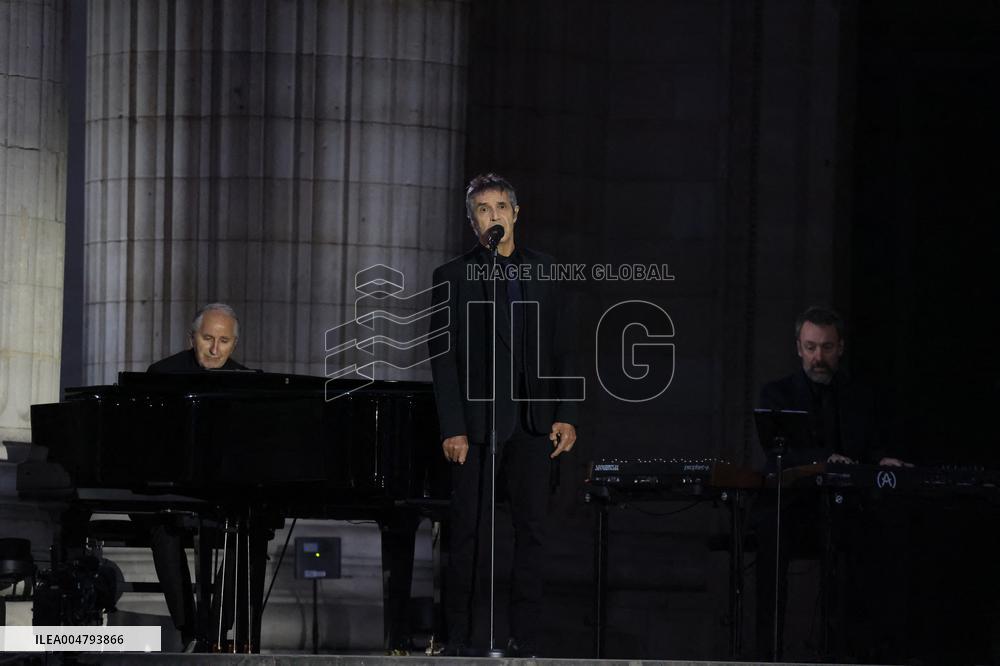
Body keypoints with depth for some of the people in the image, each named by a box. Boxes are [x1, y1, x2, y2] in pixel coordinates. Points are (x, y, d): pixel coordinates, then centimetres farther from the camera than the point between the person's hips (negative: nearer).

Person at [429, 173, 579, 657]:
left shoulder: (542, 271, 12)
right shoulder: (453, 277, 2)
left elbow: (559, 350, 12)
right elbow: (444, 359, -2)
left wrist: (565, 414, 2)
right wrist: (452, 428, -10)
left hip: (532, 422, 3)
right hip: (478, 421, -3)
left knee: (531, 530, 1)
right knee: (470, 532, -1)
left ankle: (524, 642, 3)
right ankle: (461, 640, 4)